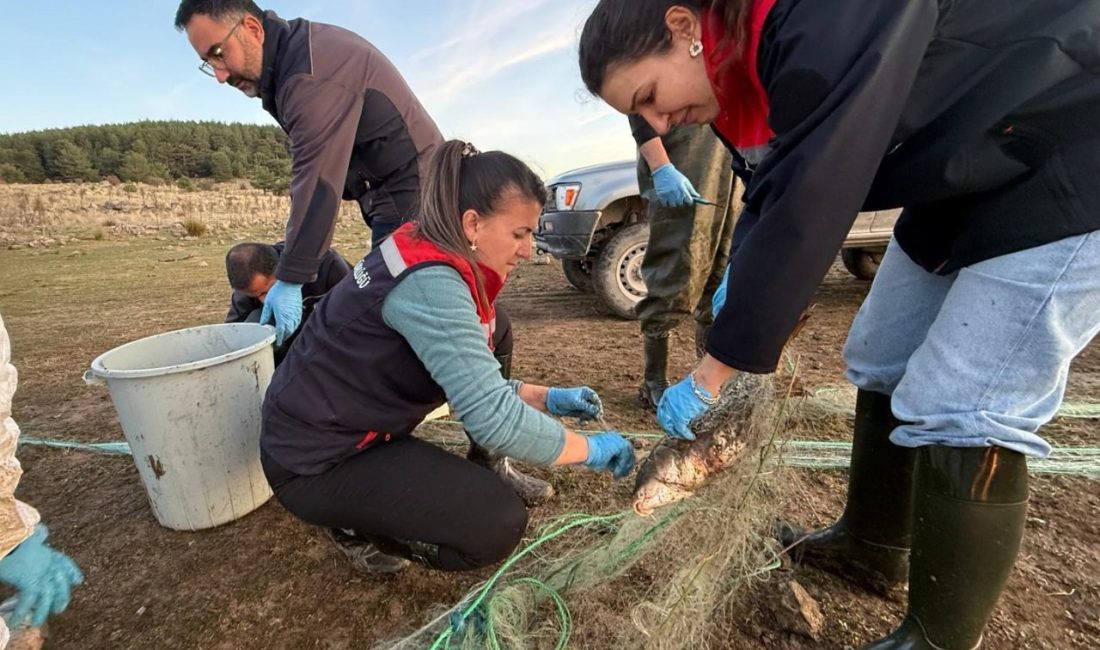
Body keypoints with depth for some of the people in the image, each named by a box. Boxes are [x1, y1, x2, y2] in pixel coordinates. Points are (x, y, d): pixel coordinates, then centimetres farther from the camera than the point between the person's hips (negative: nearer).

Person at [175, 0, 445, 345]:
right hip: (401, 197, 10)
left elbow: (318, 181, -24)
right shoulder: (294, 53, 14)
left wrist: (290, 279, -22)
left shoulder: (311, 73, -19)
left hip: (411, 196, -10)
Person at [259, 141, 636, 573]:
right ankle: (358, 525, 6)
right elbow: (494, 420, -32)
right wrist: (591, 449, -17)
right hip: (314, 462, -8)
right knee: (499, 524, -13)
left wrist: (548, 398, -1)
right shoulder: (428, 283, -28)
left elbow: (473, 378, 6)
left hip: (361, 422, 9)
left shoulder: (429, 255, -1)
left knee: (492, 333, 4)